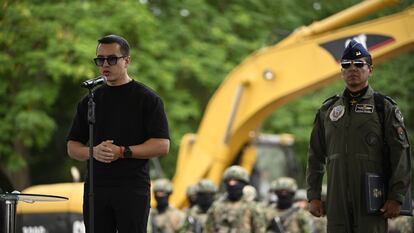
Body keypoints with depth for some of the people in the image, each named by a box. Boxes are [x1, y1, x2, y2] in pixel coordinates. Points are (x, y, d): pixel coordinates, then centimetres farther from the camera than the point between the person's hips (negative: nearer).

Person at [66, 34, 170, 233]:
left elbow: (162, 145, -7)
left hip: (133, 189, -4)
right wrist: (93, 151, -8)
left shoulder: (147, 99, 0)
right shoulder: (90, 101, 13)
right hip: (95, 187, 4)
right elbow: (72, 147, 14)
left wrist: (122, 152, -16)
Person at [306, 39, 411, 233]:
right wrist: (313, 196, 8)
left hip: (372, 199, -4)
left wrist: (396, 197, -11)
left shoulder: (385, 107, 3)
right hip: (337, 201, 4)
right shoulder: (328, 109, 15)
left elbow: (401, 154, -3)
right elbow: (315, 156, 17)